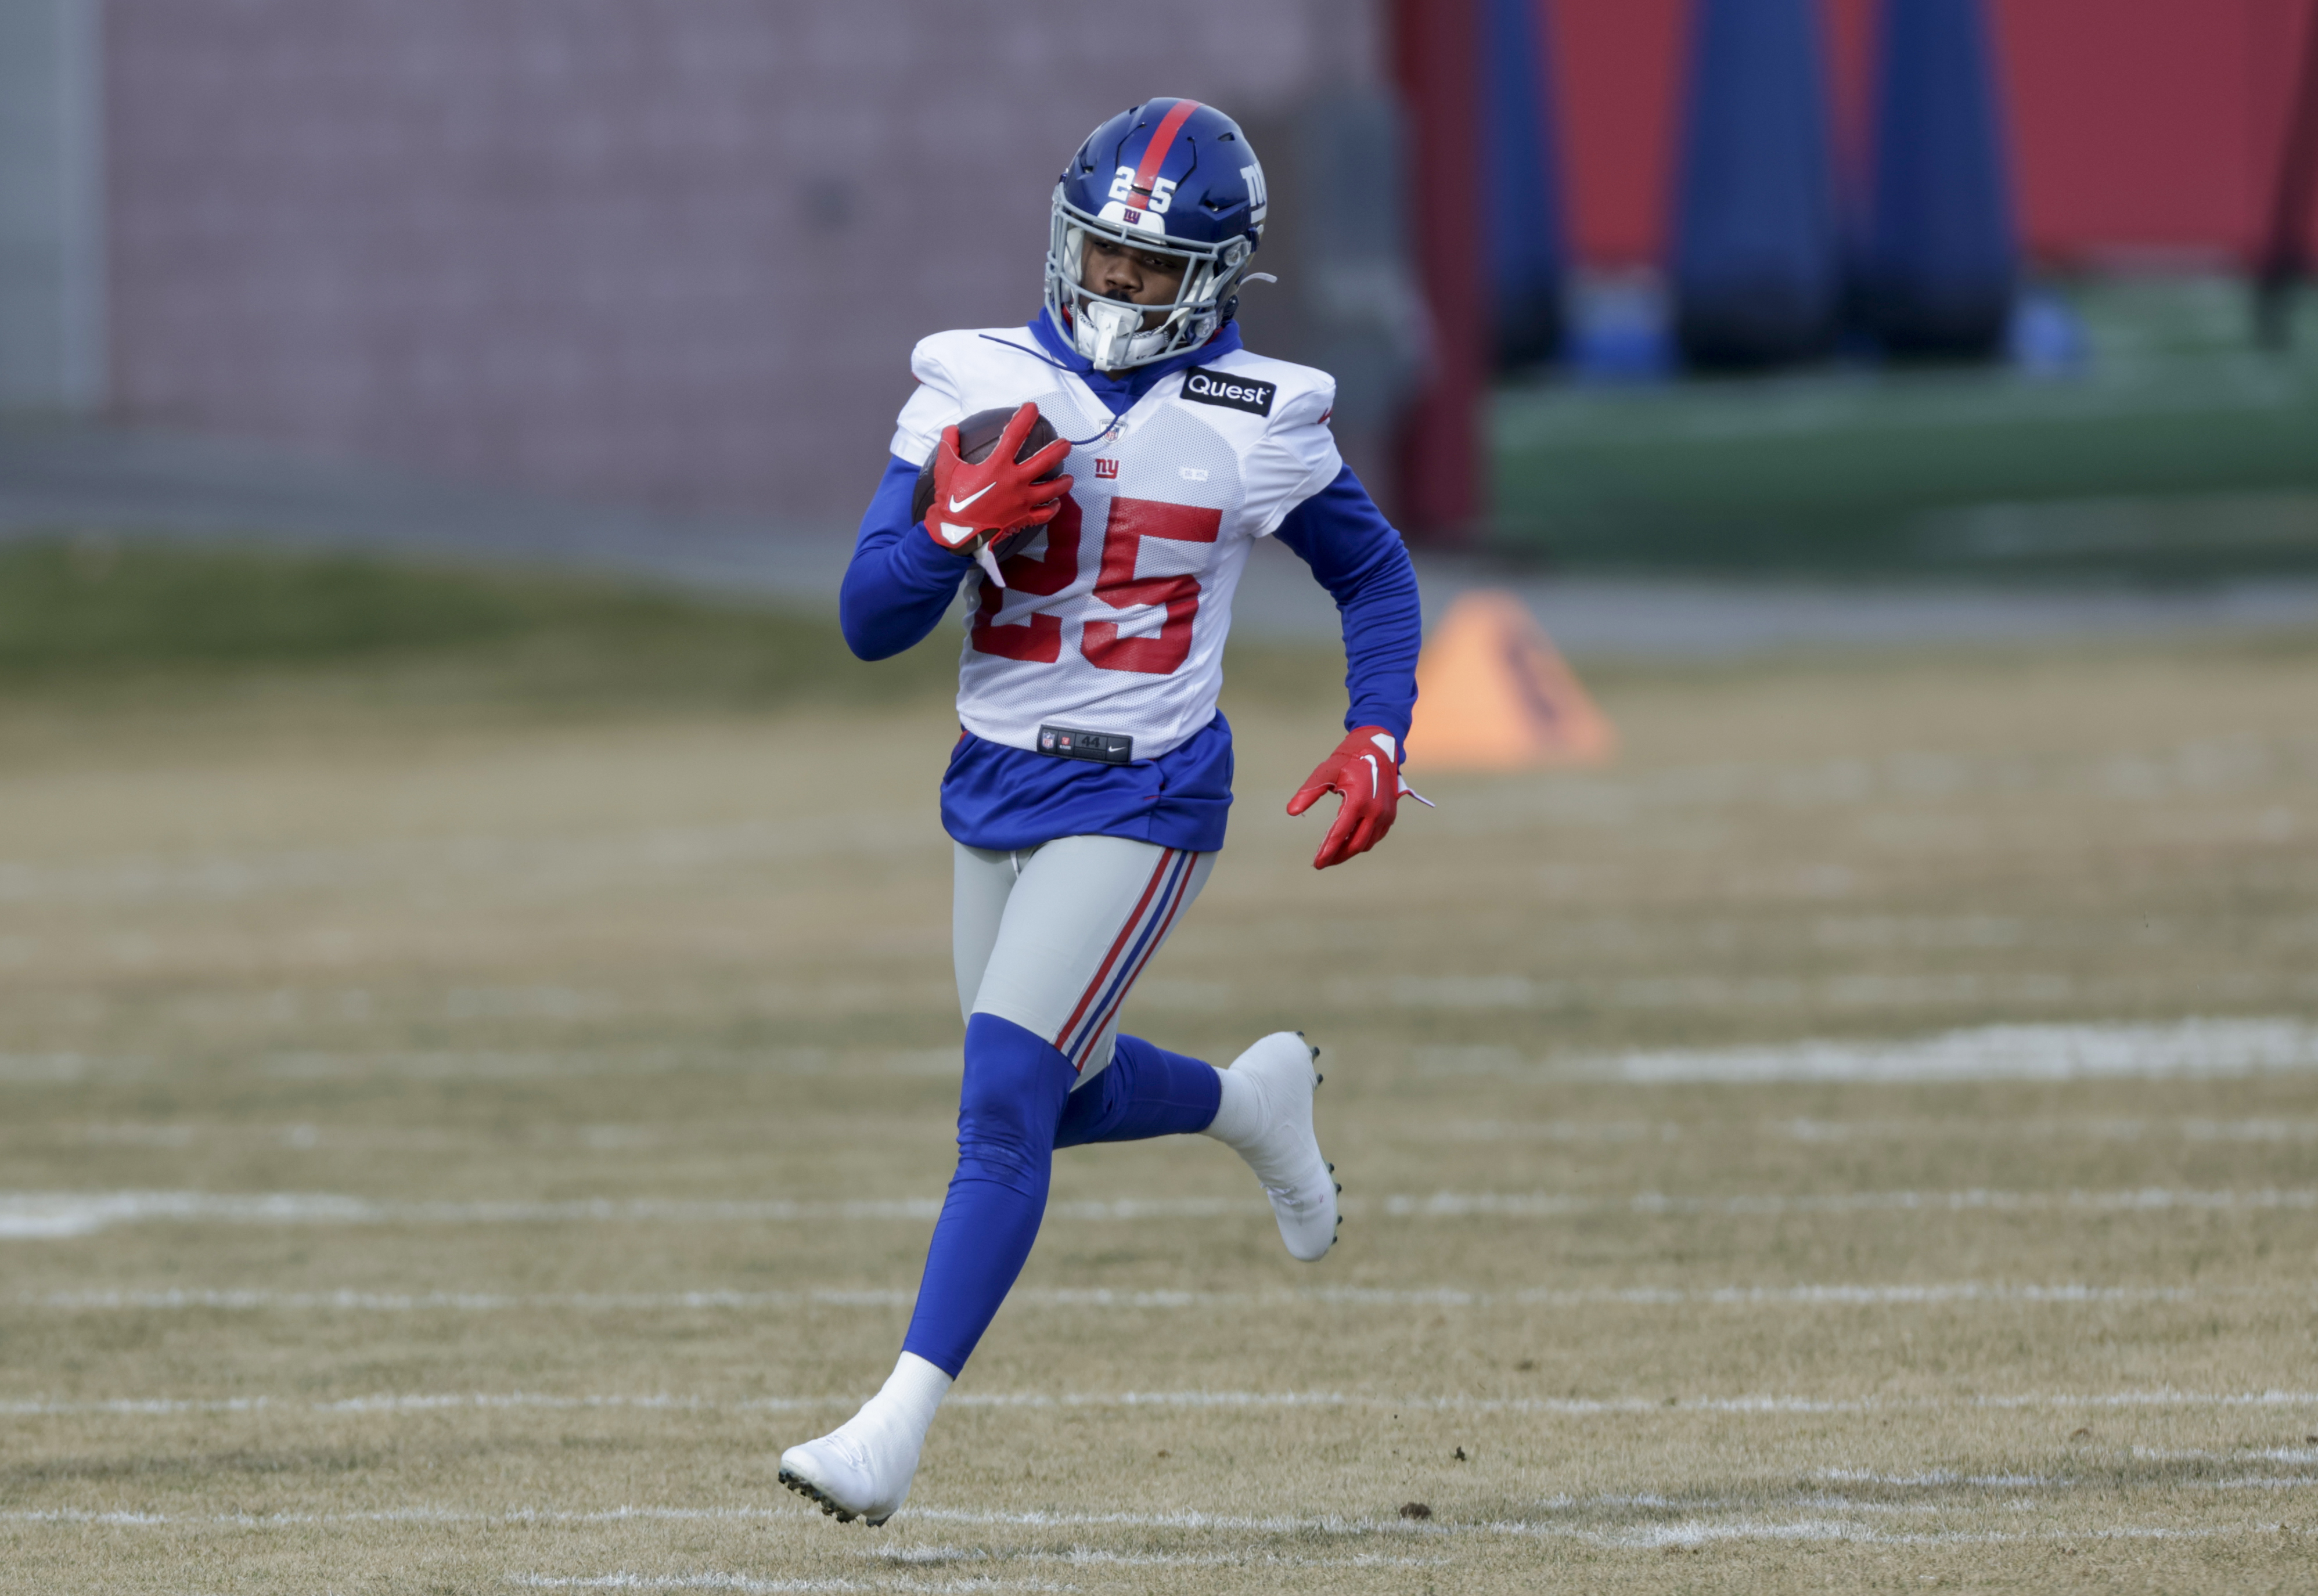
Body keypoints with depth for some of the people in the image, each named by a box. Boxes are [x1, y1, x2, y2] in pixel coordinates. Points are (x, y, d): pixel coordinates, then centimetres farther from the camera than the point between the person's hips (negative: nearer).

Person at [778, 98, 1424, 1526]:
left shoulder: (1256, 426, -6)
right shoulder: (977, 392, -2)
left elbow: (1374, 572, 11)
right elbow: (870, 622, -4)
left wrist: (1378, 740, -4)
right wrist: (957, 526, -23)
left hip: (1141, 800, -5)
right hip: (996, 789, 5)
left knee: (1007, 1098, -16)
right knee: (1063, 1099, 17)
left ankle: (897, 1432, -16)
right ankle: (1254, 1100, 49)